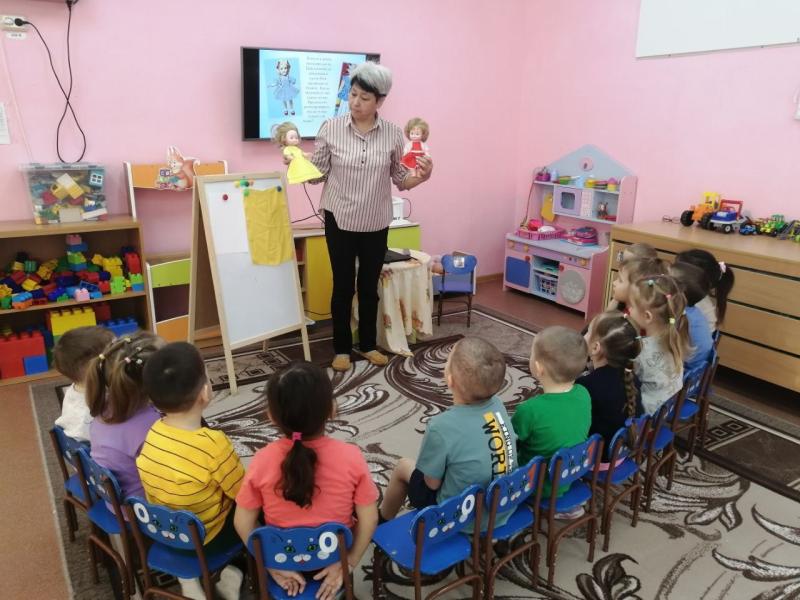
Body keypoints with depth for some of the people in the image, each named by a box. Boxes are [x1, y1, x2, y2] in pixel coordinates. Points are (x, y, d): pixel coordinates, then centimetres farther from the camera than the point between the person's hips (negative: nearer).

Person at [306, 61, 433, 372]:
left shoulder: (393, 134, -3)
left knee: (370, 286, 12)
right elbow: (318, 174, -3)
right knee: (343, 286, 6)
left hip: (376, 223, 1)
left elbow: (400, 180, 2)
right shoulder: (330, 129, -6)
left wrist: (422, 177, -16)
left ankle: (368, 344, 30)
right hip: (339, 219, -1)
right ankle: (342, 348, 23)